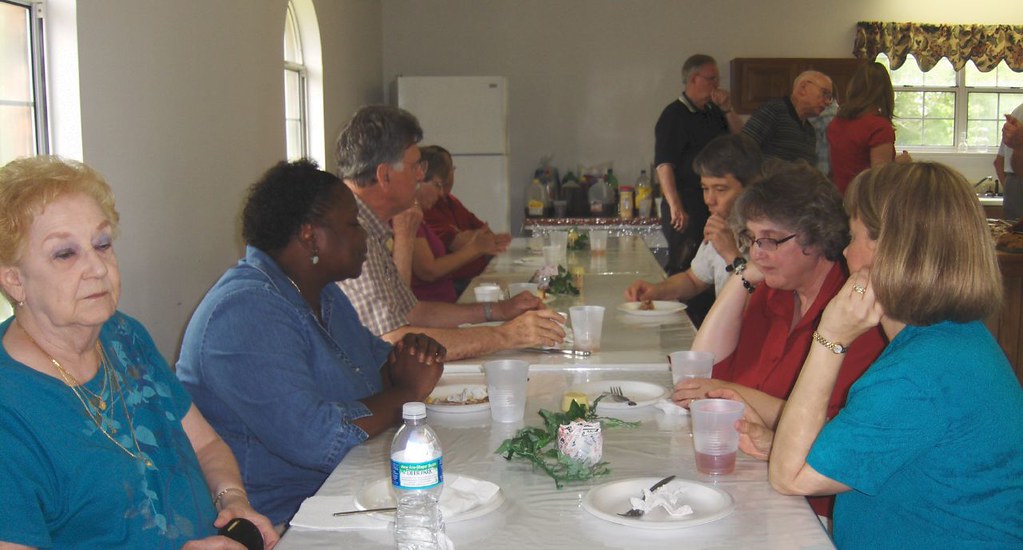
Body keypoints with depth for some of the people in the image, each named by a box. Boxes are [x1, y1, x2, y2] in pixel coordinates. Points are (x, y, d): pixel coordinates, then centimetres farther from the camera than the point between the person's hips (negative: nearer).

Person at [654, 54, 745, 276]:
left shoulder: (714, 112, 16)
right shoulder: (674, 115, -7)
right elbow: (664, 165, -16)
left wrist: (727, 110, -1)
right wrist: (675, 207, -26)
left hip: (714, 207, 7)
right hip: (686, 210, -7)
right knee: (682, 270, -9)